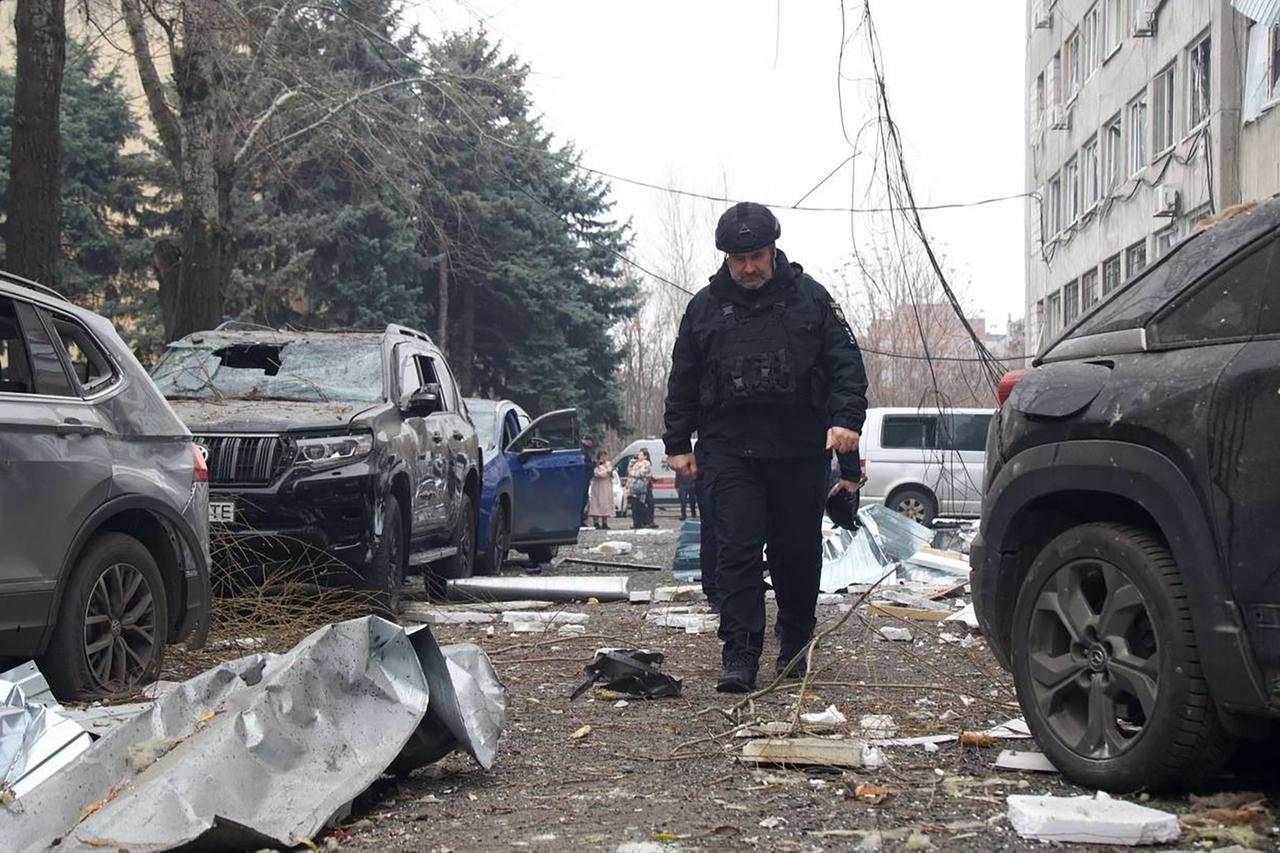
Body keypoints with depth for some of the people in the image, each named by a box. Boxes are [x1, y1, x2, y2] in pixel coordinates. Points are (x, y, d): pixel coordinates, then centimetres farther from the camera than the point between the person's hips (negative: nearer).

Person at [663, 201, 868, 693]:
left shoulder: (810, 298, 6)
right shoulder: (705, 307, 9)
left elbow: (846, 363, 4)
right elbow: (682, 380, 15)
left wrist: (845, 418, -12)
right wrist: (678, 444, 10)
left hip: (800, 451, 0)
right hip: (729, 452, 0)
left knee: (799, 553, 8)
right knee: (737, 550, -9)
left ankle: (795, 643, 28)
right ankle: (739, 657, -8)